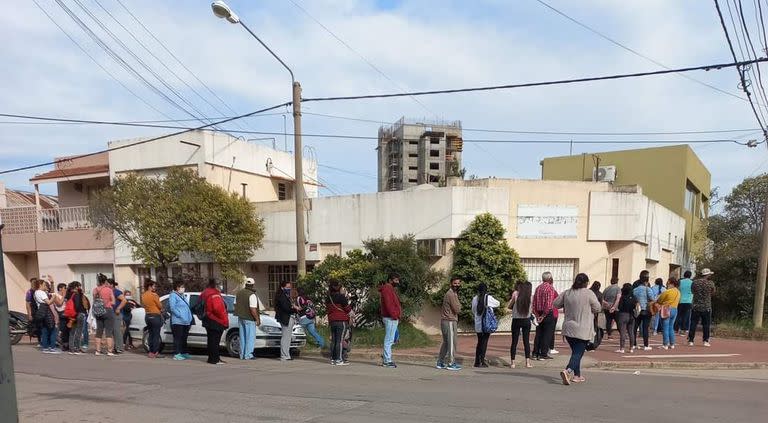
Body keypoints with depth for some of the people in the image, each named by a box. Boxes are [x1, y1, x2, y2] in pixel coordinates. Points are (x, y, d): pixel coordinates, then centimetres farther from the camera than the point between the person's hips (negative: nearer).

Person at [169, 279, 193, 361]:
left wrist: (190, 318, 15)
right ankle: (176, 354, -5)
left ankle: (184, 352, 21)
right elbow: (172, 308, -18)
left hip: (186, 322, 9)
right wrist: (180, 316, -21)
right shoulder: (173, 295, -7)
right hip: (177, 322, -9)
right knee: (178, 338, -7)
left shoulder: (182, 296, 21)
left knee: (184, 338, 14)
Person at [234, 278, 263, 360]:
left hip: (240, 318, 8)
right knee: (250, 337, 0)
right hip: (249, 319, -8)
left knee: (242, 337, 14)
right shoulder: (252, 295, -17)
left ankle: (242, 355, 19)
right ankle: (248, 355, -1)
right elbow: (253, 309, -22)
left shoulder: (238, 293, 8)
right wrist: (257, 319, -14)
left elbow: (235, 305, 14)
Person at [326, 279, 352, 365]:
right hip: (341, 320, -7)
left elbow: (327, 309, 16)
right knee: (340, 340, -4)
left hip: (332, 321, 7)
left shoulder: (328, 298, 10)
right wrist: (349, 305, 13)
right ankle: (339, 359, -5)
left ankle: (333, 359, 14)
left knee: (333, 340, 11)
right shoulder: (341, 297, -11)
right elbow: (347, 309, -8)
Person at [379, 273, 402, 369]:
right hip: (390, 318, -10)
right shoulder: (387, 289, -11)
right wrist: (394, 315, -21)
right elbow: (388, 304, -21)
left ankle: (386, 356, 24)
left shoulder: (391, 289, 21)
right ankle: (387, 361, -2)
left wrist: (398, 316, 14)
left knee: (392, 339, 16)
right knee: (389, 339, -6)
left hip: (394, 318, 10)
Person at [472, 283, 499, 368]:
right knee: (484, 342, 2)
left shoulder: (475, 298, 0)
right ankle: (482, 361, -2)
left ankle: (477, 361, 15)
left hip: (478, 325, 3)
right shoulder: (488, 298, -9)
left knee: (479, 342, 14)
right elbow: (498, 303, 9)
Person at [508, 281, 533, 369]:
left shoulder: (516, 294, -7)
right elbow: (530, 308, 8)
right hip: (526, 320, 2)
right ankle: (528, 362, 6)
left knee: (514, 342, 4)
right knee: (526, 341, 9)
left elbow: (509, 306, -3)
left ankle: (512, 362, 5)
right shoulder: (529, 296, 0)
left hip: (516, 320, -2)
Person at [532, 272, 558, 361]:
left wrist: (536, 314, 10)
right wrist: (544, 315, -15)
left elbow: (534, 302, 9)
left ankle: (535, 353, 13)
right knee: (547, 334, 1)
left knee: (538, 333, 11)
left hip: (539, 314, 7)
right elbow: (549, 303, -20)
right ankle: (543, 354, 2)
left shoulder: (538, 288, 10)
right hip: (549, 314, -6)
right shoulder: (550, 288, -12)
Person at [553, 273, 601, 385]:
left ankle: (577, 375, 25)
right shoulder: (589, 293, -9)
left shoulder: (567, 293, 2)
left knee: (576, 352, 19)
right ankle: (567, 371, -24)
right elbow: (598, 309, -5)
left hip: (568, 329, 5)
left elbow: (555, 304, 9)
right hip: (583, 330, -5)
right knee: (578, 353, -4)